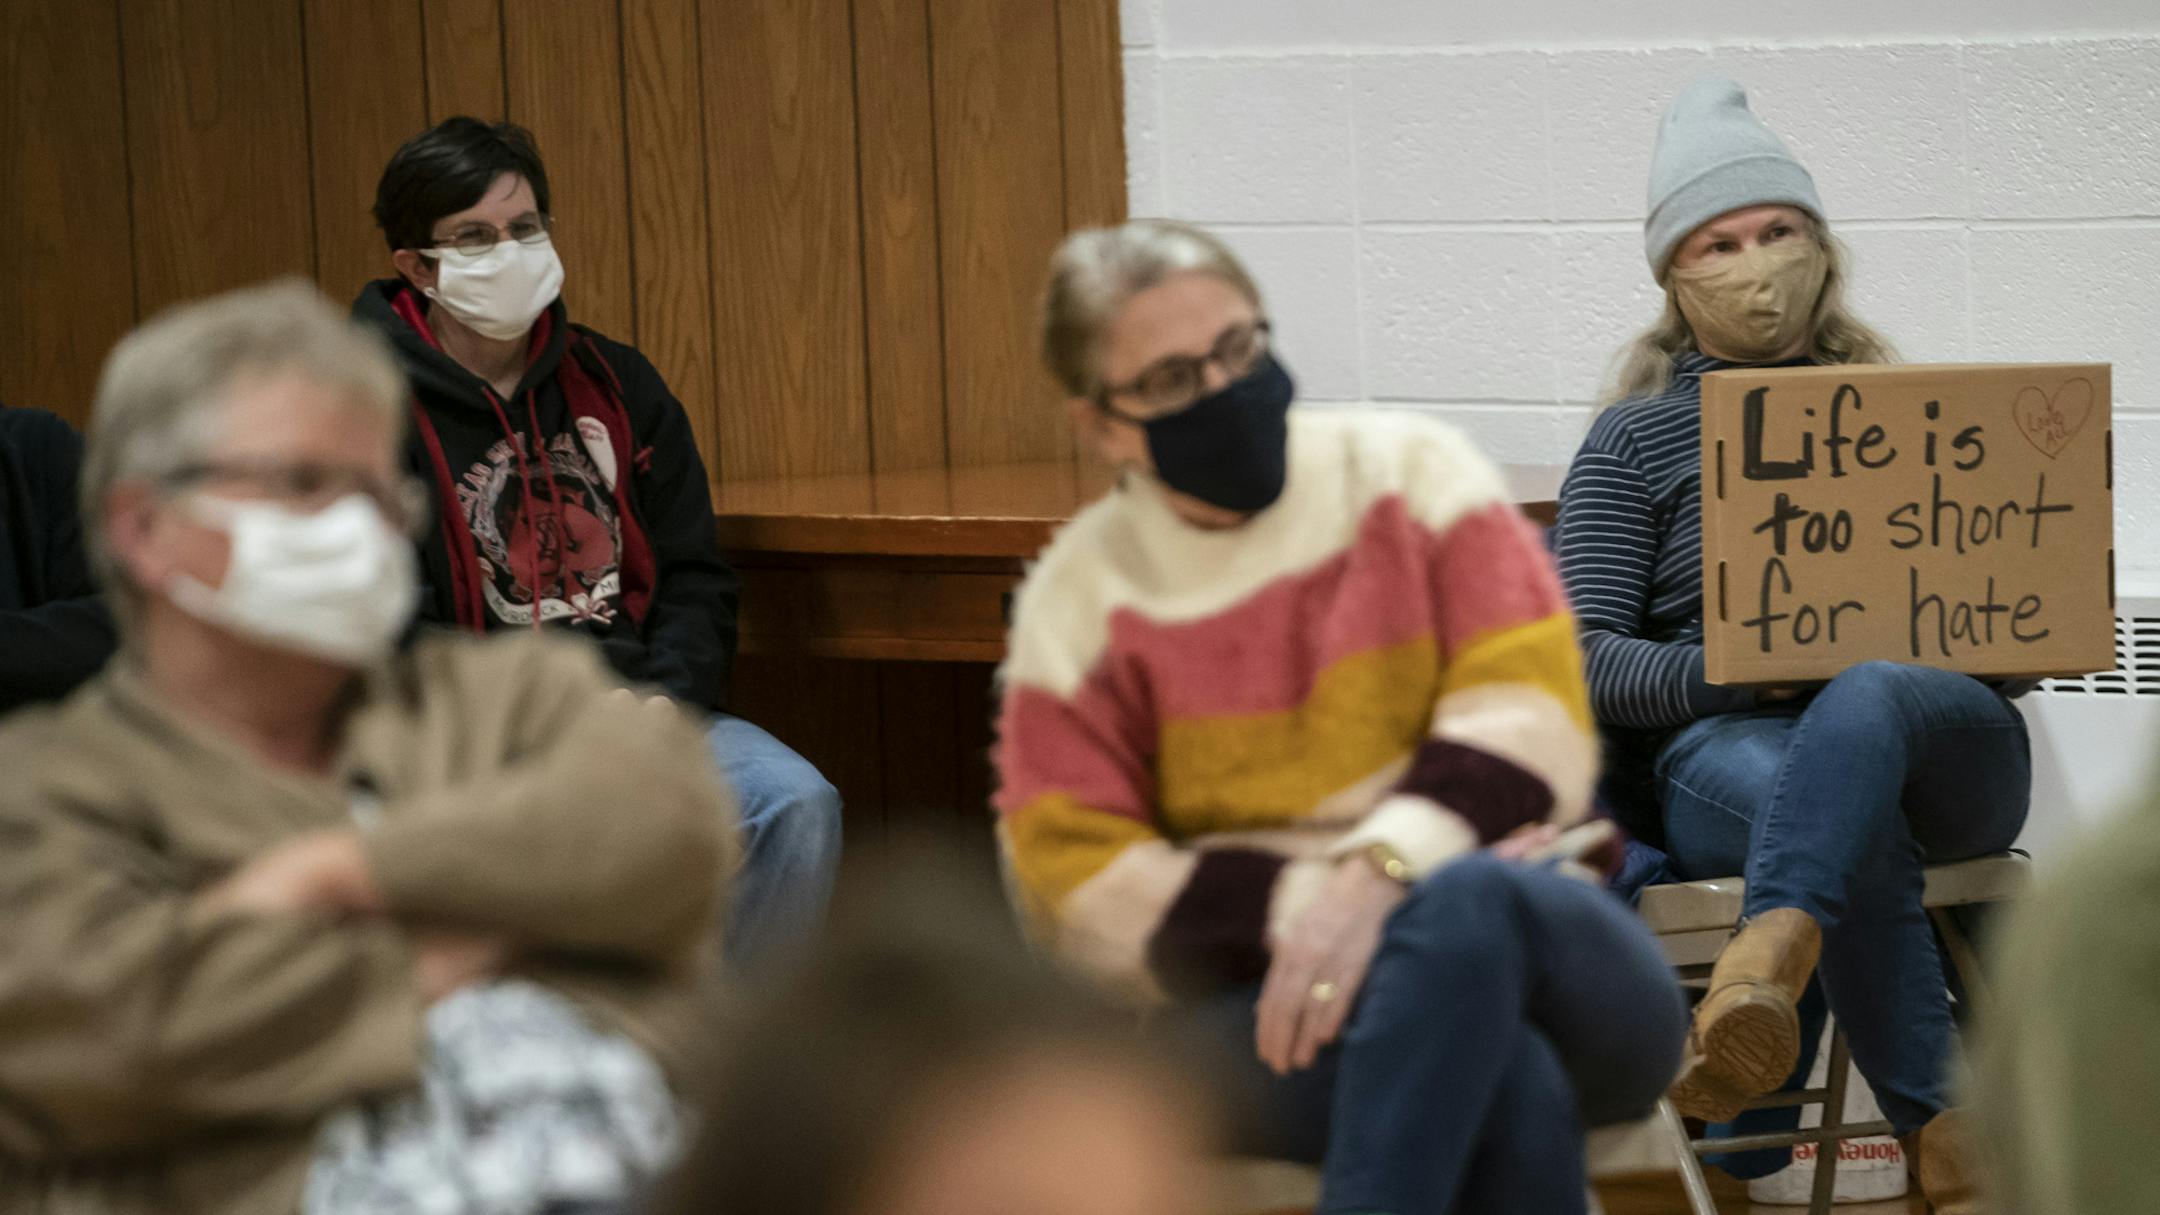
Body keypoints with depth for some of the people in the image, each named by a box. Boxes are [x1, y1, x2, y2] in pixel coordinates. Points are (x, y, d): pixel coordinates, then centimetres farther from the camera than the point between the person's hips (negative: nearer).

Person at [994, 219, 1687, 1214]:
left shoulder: (1411, 471, 8)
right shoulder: (1083, 598, 7)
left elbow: (1530, 717, -3)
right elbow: (1082, 890, 1)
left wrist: (1381, 873, -22)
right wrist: (1298, 905, -15)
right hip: (1257, 1009, -1)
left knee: (1470, 906, -39)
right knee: (1511, 1084, -37)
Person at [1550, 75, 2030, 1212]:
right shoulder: (1634, 440, 16)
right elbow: (1582, 657, 3)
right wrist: (1742, 669, -17)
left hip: (1942, 738, 1)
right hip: (1722, 750, -1)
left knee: (1869, 694, -39)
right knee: (1864, 834, -39)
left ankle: (1763, 968, -65)